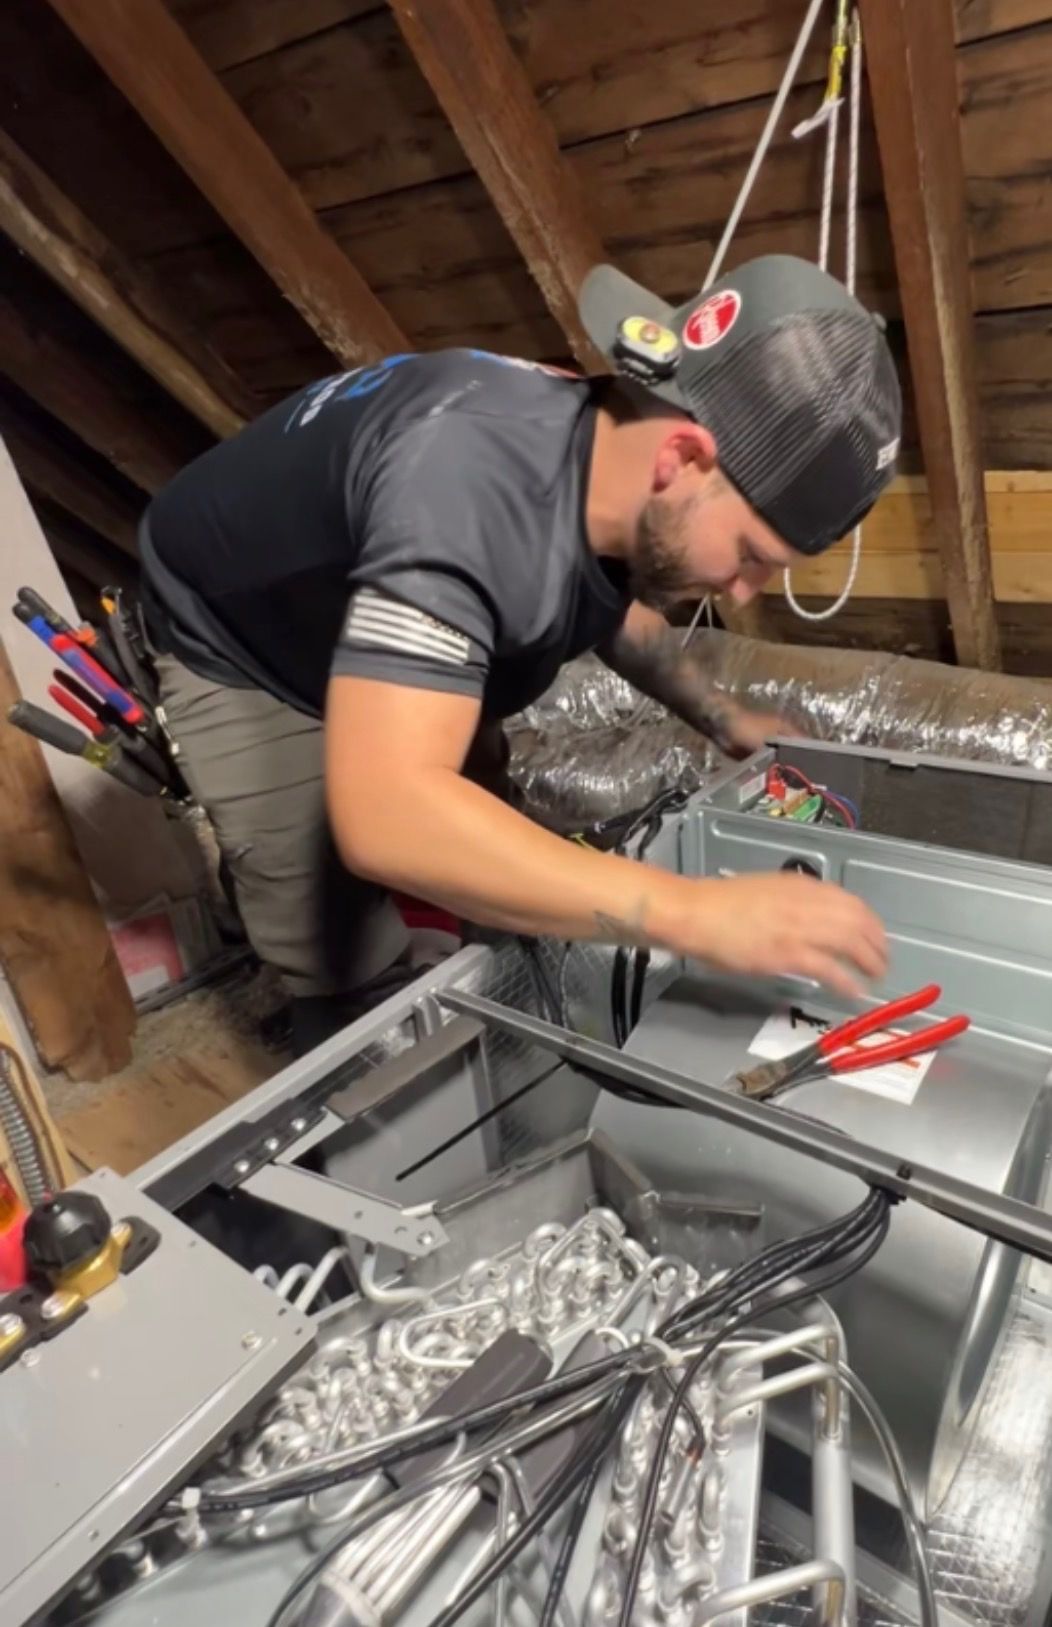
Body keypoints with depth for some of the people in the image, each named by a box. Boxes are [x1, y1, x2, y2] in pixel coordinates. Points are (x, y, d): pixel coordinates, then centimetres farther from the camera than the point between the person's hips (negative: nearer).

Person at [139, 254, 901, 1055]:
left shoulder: (614, 477, -18)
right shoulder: (474, 483, -43)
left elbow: (619, 602, 6)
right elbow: (387, 816, -51)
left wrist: (727, 721, -4)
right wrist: (692, 912, -50)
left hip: (402, 645, 7)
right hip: (241, 653, -6)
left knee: (484, 866, 16)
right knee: (356, 982, -7)